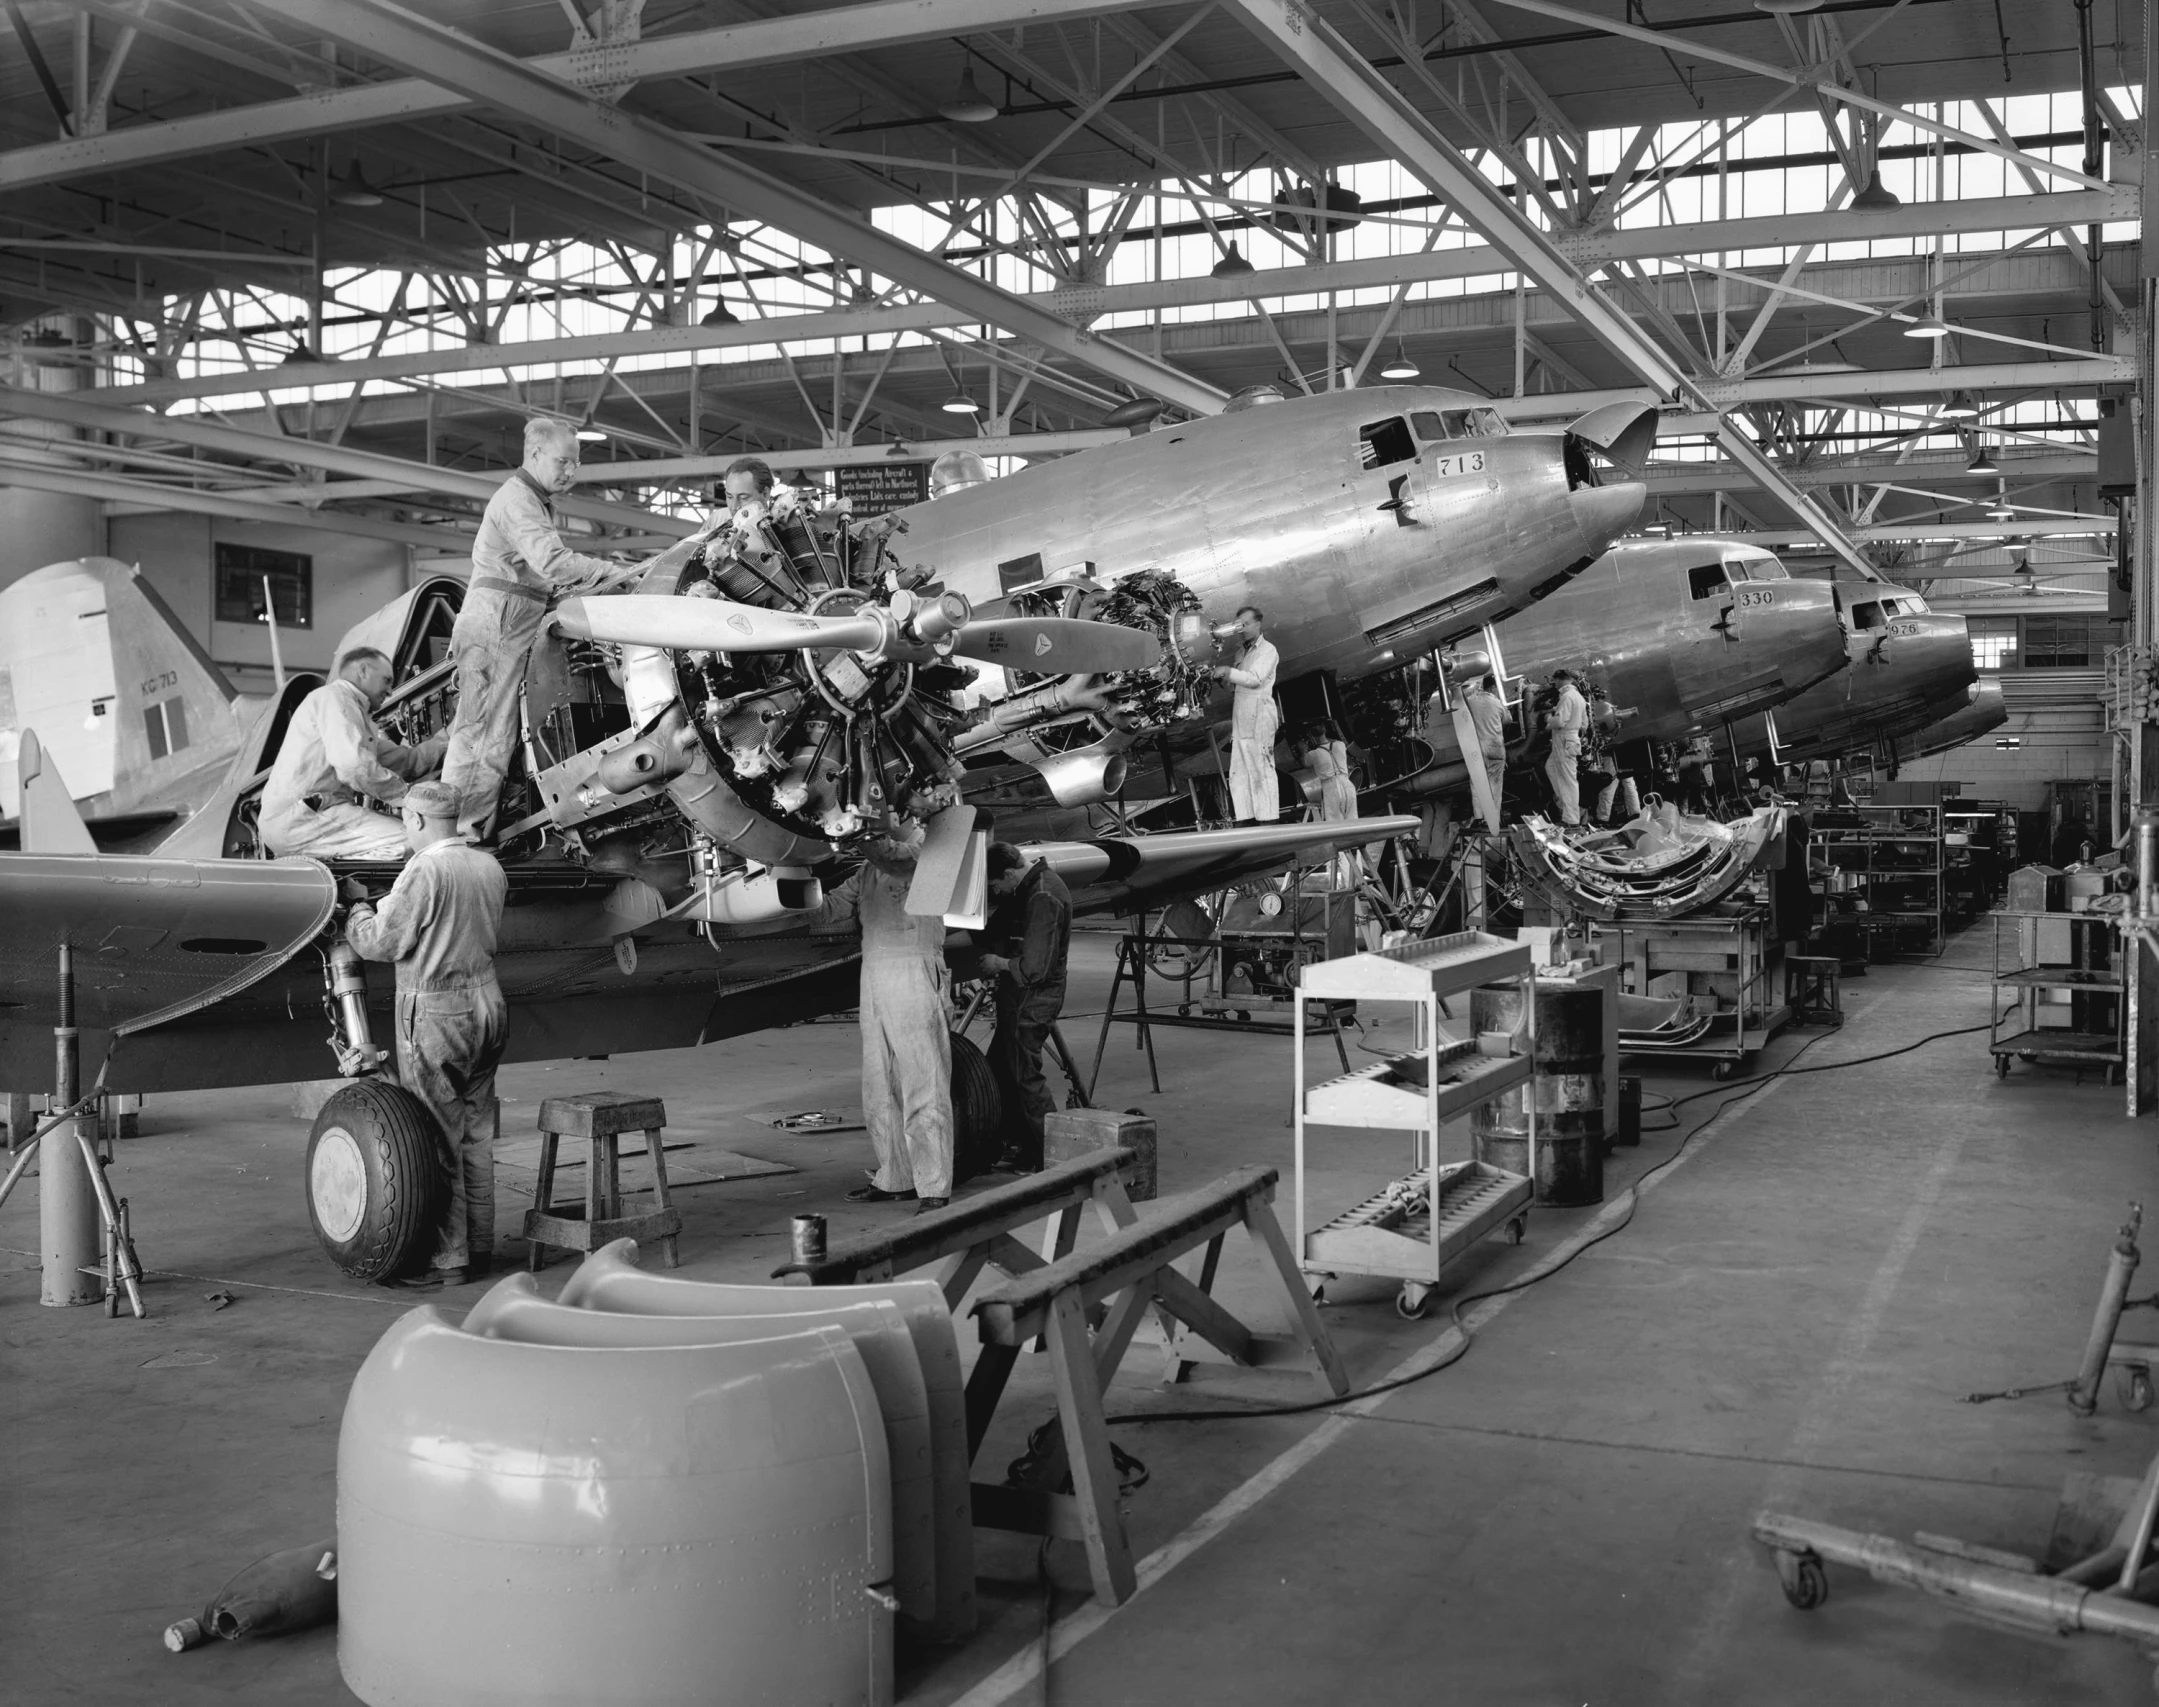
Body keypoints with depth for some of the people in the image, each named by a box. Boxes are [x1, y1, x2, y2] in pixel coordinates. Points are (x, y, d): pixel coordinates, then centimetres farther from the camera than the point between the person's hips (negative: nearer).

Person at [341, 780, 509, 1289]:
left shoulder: (425, 871, -17)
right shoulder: (489, 867, 7)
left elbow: (381, 943, -15)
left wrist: (358, 903, 4)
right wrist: (384, 904, 19)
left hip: (435, 1011, -8)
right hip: (486, 1000, 8)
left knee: (436, 1138, -1)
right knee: (475, 1133, 14)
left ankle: (447, 1260, 2)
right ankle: (479, 1247, 20)